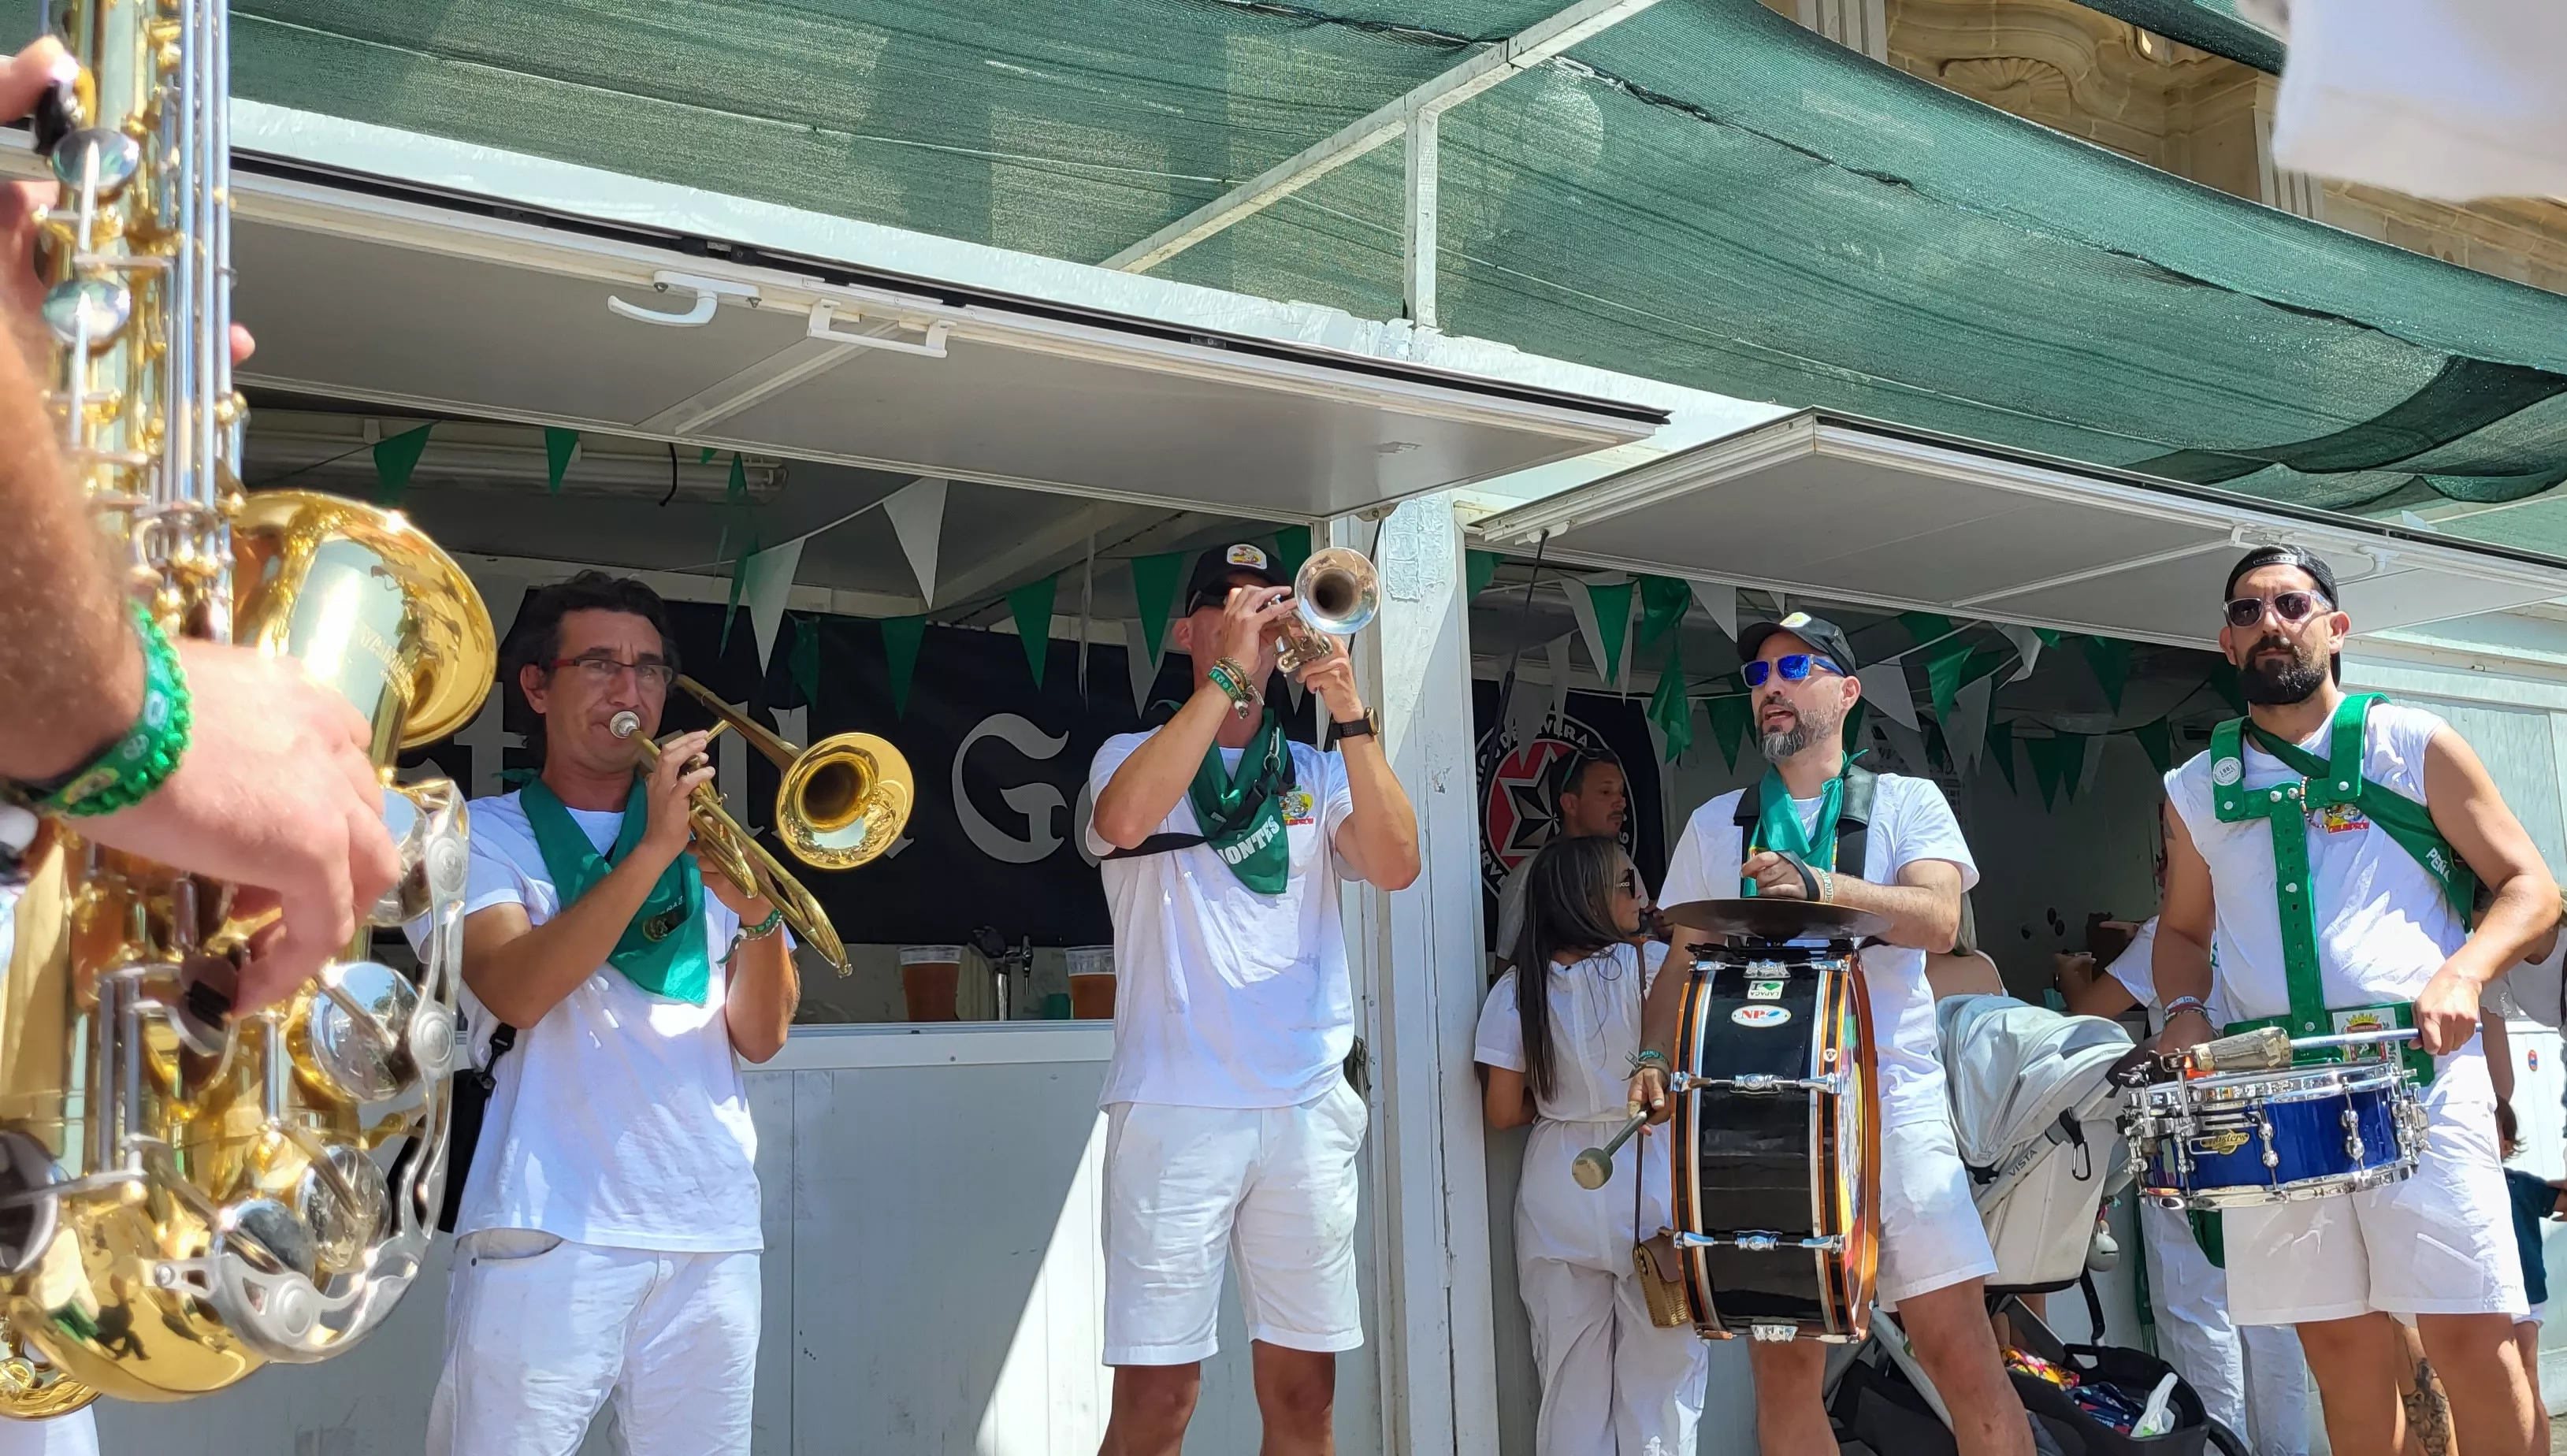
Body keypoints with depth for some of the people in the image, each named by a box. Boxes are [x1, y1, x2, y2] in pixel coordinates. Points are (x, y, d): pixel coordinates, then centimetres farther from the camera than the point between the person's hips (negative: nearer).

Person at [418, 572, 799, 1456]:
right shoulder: (480, 836, 7)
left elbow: (760, 1038, 6)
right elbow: (515, 993, -12)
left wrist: (759, 915, -13)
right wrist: (653, 851, -18)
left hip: (712, 1236, 3)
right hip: (548, 1230, -3)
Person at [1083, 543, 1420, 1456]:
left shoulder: (1318, 774, 15)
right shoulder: (1135, 757, 8)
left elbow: (1396, 866, -4)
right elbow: (1125, 822, -17)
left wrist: (1352, 720, -13)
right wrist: (1225, 674, -14)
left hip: (1309, 1107, 3)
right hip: (1176, 1106, -3)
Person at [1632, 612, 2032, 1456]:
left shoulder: (1905, 802, 9)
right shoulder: (1715, 826, 16)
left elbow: (1939, 919, -9)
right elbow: (1682, 965, 15)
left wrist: (1821, 887, -26)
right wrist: (1655, 1056, -4)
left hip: (1894, 1101, -2)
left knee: (1959, 1348, -9)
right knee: (1782, 1362, 2)